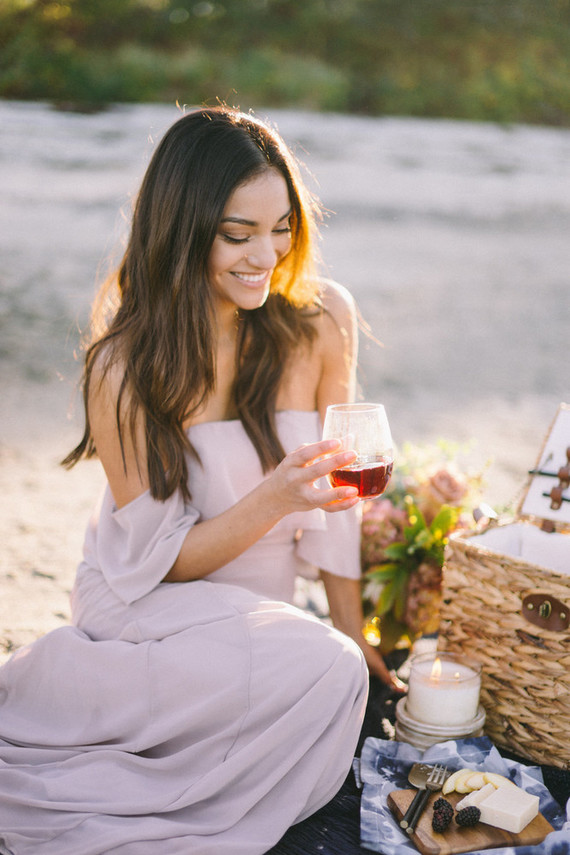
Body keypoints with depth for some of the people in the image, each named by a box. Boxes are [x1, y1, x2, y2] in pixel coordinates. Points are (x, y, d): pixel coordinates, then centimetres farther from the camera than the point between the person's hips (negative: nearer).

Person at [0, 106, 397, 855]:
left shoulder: (321, 321, -7)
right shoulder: (125, 368, -15)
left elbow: (334, 489, 2)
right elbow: (158, 562, -13)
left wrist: (353, 631, 2)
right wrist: (273, 498, -28)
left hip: (262, 610, 5)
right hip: (146, 608, -5)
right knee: (324, 673, -28)